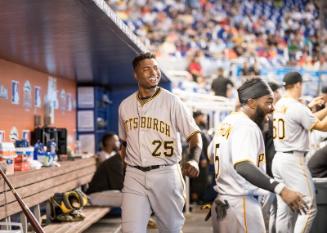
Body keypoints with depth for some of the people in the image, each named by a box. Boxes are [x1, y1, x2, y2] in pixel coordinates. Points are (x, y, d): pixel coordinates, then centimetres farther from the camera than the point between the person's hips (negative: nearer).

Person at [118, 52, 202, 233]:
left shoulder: (171, 101, -5)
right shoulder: (125, 105, 8)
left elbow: (194, 134, -10)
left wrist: (194, 160, -29)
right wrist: (123, 173, 16)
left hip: (165, 174, -2)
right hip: (134, 176, 3)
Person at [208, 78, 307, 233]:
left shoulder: (227, 122, 11)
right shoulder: (246, 126, -18)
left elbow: (212, 153, 27)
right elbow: (243, 166, -34)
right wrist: (280, 189, -42)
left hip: (223, 204, 10)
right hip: (241, 204, -10)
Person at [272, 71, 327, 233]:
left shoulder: (279, 105, 13)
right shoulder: (297, 107, -13)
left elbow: (310, 118, 19)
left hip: (278, 159, 9)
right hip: (294, 160, -9)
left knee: (284, 208, 10)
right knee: (309, 206, -4)